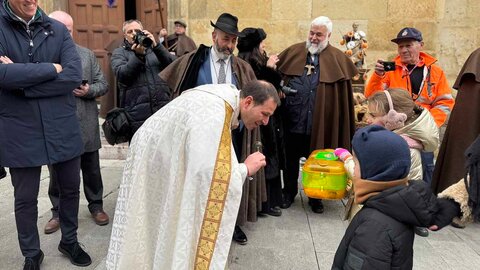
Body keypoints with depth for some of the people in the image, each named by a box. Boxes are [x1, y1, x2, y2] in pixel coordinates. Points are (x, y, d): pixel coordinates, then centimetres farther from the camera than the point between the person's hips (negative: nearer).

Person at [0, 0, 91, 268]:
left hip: (63, 128, 2)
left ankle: (69, 241, 38)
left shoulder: (58, 30, 1)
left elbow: (74, 75, -12)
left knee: (70, 189, 15)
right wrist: (52, 68, -15)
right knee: (25, 199, 11)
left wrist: (22, 78, -16)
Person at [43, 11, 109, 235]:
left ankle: (96, 205, 31)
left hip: (85, 125, 2)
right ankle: (58, 212, 29)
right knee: (57, 172, 12)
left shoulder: (87, 54, 7)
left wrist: (88, 90, -12)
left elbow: (103, 85, 6)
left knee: (91, 170, 13)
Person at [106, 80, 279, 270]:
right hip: (153, 161, -9)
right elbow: (207, 172, -39)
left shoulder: (225, 96, -2)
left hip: (162, 157, 9)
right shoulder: (214, 114, -32)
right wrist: (245, 168, -25)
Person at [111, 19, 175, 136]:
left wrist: (156, 46, -10)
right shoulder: (119, 53, 13)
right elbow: (121, 75, -6)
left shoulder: (154, 49, 17)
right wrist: (138, 55, -14)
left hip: (164, 110, 2)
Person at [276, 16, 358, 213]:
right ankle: (289, 193, 34)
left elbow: (343, 95, 0)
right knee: (291, 160, 15)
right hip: (292, 120, 2)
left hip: (320, 123, -1)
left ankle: (315, 196, 31)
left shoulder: (338, 59, 1)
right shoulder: (293, 52, 6)